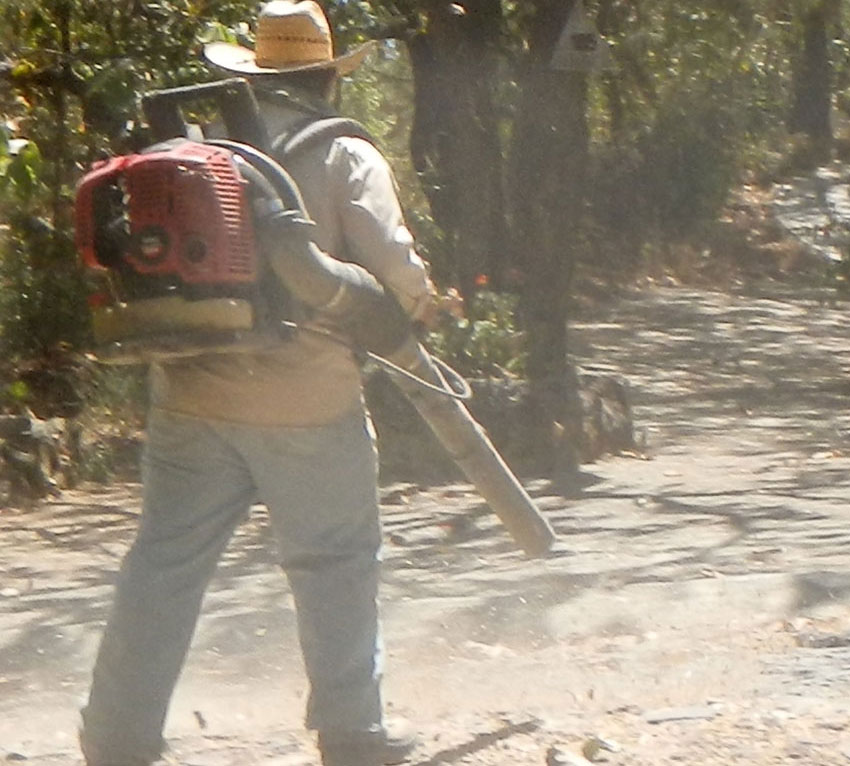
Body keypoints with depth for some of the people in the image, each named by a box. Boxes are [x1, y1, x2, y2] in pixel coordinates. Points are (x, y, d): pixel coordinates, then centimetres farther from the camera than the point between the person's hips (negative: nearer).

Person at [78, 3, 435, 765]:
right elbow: (393, 268, -14)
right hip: (307, 403, -3)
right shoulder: (346, 158, -4)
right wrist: (418, 302, 7)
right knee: (337, 563, 10)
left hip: (192, 395, 3)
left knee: (164, 560, 8)